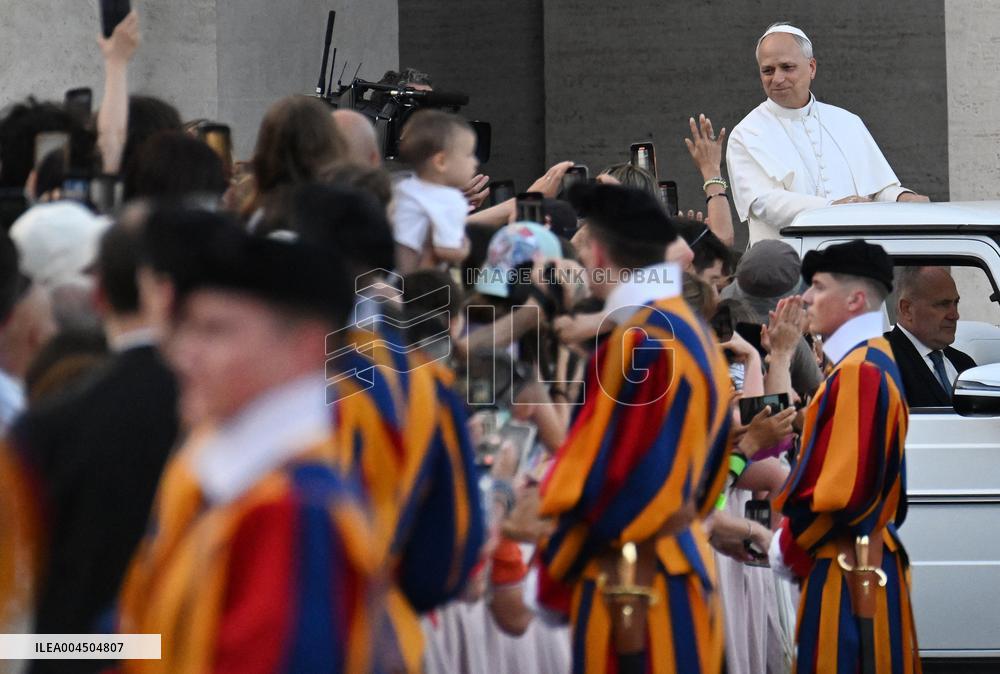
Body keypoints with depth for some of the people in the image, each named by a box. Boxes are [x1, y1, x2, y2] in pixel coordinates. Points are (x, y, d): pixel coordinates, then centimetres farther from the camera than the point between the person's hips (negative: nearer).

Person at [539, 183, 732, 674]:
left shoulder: (639, 341, -16)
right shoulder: (693, 330, 13)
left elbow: (609, 474, -17)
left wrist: (557, 564, -5)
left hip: (632, 578, -9)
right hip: (683, 561, 9)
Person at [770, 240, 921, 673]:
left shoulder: (860, 372, -17)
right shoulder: (870, 362, 16)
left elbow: (844, 490, -22)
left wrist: (789, 546, -10)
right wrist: (793, 536, 12)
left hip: (846, 572, -10)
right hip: (865, 565, 10)